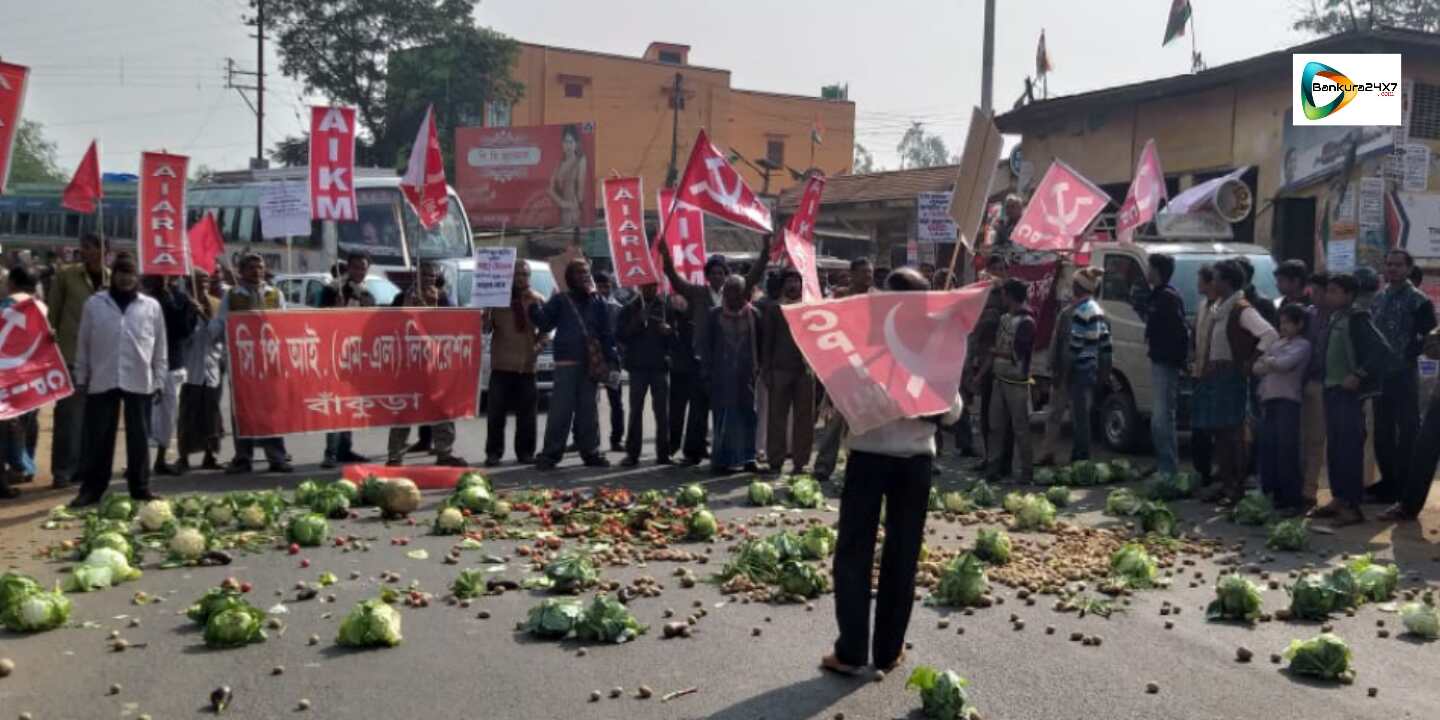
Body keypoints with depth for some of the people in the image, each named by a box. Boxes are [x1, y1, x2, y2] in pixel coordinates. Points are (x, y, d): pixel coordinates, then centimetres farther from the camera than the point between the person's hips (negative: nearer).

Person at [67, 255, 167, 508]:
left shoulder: (152, 307, 5)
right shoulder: (94, 303, 5)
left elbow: (160, 348, 6)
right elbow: (83, 344, 8)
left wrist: (159, 381, 3)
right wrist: (81, 378, 5)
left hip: (140, 382, 0)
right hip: (102, 381, 0)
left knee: (139, 437, 6)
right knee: (97, 437, 2)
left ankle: (140, 487, 14)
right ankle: (91, 489, 9)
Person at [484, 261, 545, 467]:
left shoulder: (538, 300, 8)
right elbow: (486, 328, 1)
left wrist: (539, 346, -7)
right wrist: (487, 310, -17)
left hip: (527, 364, 1)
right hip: (502, 363, -1)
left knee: (527, 412, 6)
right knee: (496, 411, -1)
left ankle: (525, 452, 14)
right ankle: (493, 452, 4)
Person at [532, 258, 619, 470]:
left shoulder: (597, 302, 12)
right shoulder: (560, 300, 6)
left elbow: (606, 334, 10)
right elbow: (545, 323, -1)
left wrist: (612, 360, 3)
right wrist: (534, 308, -16)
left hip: (591, 363, 3)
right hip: (567, 361, -3)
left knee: (588, 409, 9)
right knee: (561, 408, -8)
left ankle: (590, 452, 15)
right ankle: (550, 453, -6)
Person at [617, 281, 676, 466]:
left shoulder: (666, 308, 8)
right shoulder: (630, 309, 6)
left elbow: (675, 336, 9)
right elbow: (622, 336, 0)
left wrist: (669, 331, -13)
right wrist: (637, 322, -16)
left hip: (660, 364, 1)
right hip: (638, 365, -1)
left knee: (663, 411, 1)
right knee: (635, 410, 0)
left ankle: (663, 452, 6)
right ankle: (632, 453, 2)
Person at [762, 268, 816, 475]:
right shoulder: (773, 309, 6)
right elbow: (766, 341, 4)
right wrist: (766, 370, -2)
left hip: (805, 370, 2)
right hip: (780, 370, -2)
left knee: (804, 418, 2)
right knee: (777, 417, 1)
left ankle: (800, 461, 9)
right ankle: (775, 461, 7)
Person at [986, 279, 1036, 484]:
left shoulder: (1026, 322, -14)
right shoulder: (1005, 318, 11)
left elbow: (1016, 354, -17)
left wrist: (993, 352, -6)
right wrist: (984, 371, 8)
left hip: (1017, 383, -8)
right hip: (999, 379, 8)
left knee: (1020, 427, -2)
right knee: (996, 424, 9)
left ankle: (1027, 470, 5)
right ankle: (995, 465, 15)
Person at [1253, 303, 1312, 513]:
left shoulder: (1302, 345, -1)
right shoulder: (1277, 343, 21)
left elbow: (1285, 364, -17)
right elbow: (1258, 367, 14)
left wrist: (1268, 361, 0)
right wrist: (1267, 365, -6)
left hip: (1288, 401, -7)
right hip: (1268, 399, 7)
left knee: (1287, 450, -7)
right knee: (1267, 448, 6)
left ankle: (1293, 500, -3)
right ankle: (1271, 495, 14)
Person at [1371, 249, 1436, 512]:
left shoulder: (1418, 300, -6)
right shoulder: (1378, 300, 13)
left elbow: (1430, 334, -12)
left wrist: (1411, 353, -15)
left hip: (1405, 375, -7)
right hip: (1380, 374, 7)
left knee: (1407, 431, -3)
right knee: (1382, 431, 11)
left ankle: (1406, 487, 0)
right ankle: (1389, 481, 22)